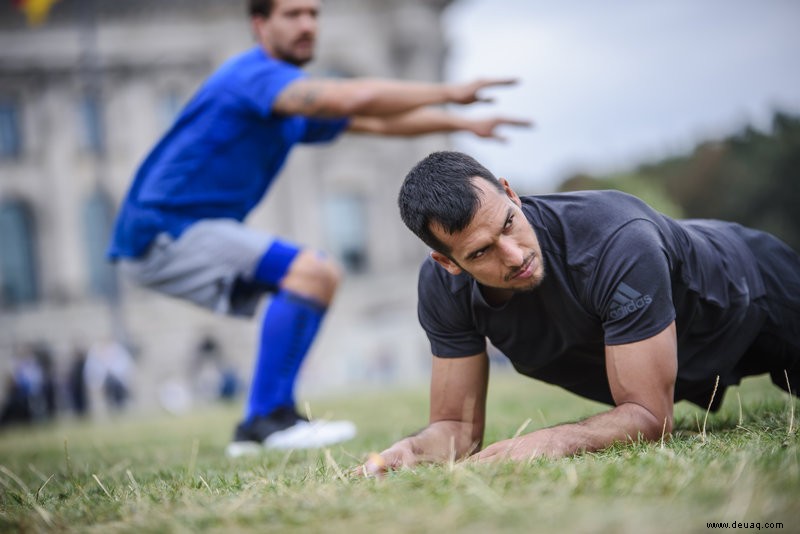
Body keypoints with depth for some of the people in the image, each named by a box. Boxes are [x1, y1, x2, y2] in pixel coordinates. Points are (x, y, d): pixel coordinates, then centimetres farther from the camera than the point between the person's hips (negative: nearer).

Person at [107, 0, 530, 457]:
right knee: (312, 271, -21)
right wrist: (447, 92, -25)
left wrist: (462, 124, 13)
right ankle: (269, 416, -18)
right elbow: (352, 98, -32)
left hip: (187, 231, 10)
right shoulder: (255, 73, -17)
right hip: (163, 232, -10)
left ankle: (256, 428, 9)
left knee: (322, 278, 14)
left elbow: (377, 122, 20)